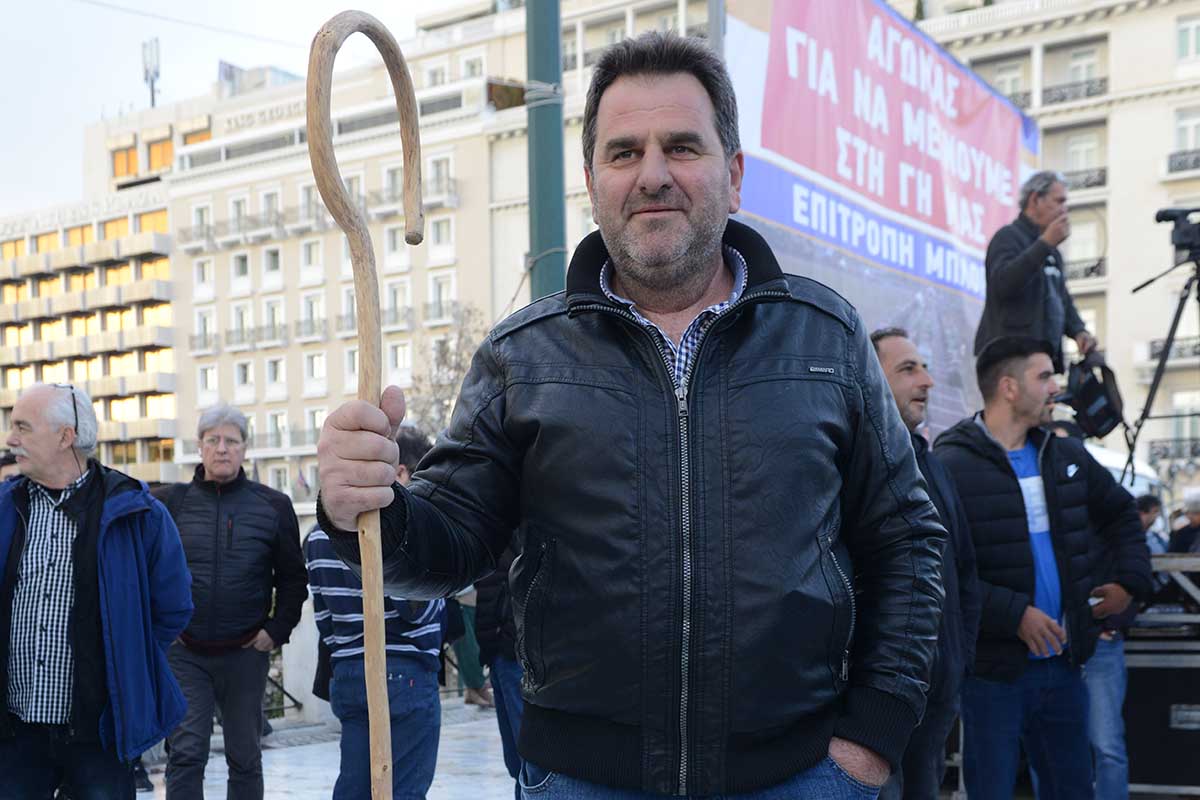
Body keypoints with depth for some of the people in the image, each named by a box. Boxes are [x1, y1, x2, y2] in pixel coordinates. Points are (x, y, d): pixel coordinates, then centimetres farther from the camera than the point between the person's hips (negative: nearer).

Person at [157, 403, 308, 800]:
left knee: (245, 759, 11)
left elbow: (294, 577, 7)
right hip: (185, 652, -1)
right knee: (186, 754, -6)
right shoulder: (172, 501, 2)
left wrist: (277, 629, -2)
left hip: (246, 652, 1)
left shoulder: (272, 505, 2)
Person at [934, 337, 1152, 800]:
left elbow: (1119, 512, 27)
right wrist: (1014, 614, -23)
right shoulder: (951, 467, -14)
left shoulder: (1067, 456, 10)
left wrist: (1130, 580, 13)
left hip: (1062, 663, 7)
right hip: (992, 671, -7)